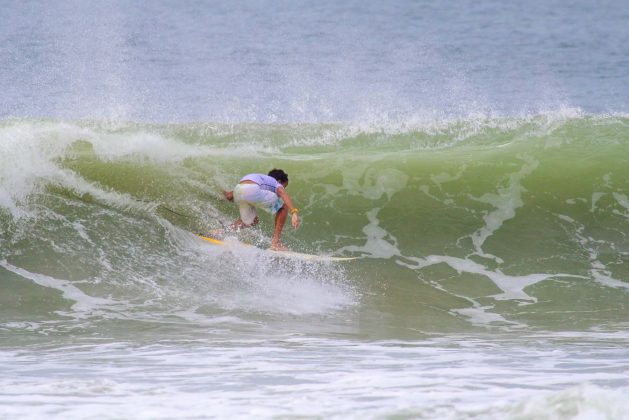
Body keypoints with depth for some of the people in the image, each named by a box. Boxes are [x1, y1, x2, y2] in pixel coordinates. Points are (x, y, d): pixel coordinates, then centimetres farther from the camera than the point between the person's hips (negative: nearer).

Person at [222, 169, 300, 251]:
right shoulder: (277, 184, 24)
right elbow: (284, 194, -2)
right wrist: (294, 212, -17)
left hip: (237, 192, 7)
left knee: (252, 221, 29)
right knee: (284, 207, 13)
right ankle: (275, 242, 7)